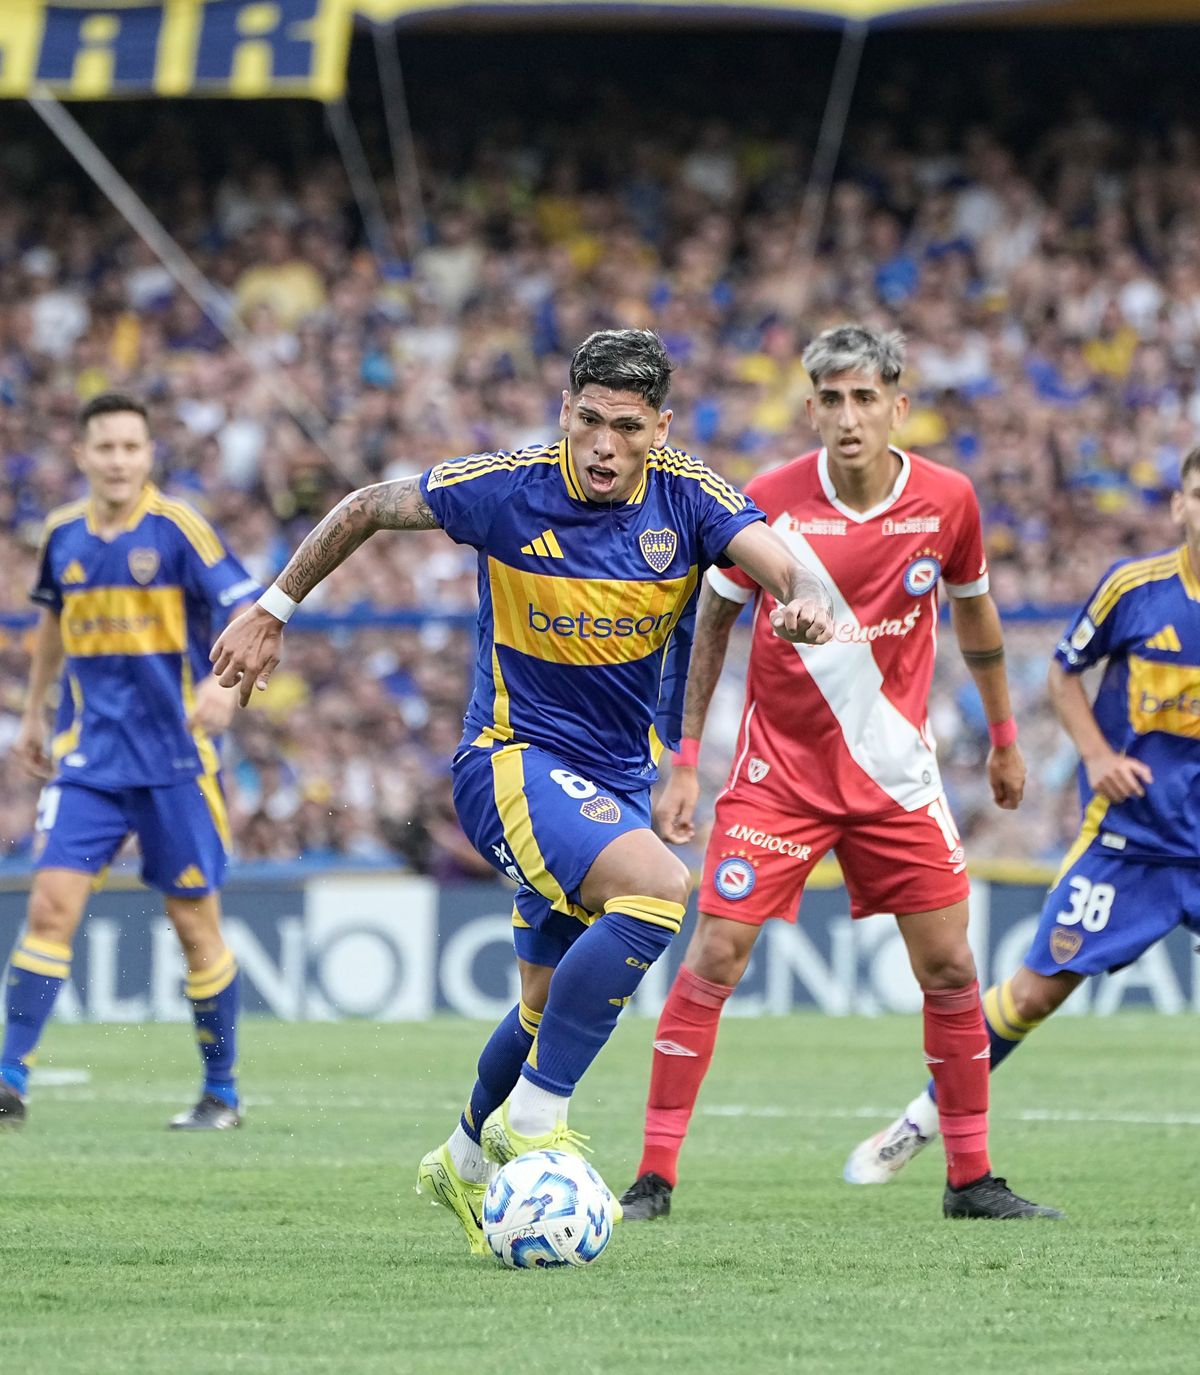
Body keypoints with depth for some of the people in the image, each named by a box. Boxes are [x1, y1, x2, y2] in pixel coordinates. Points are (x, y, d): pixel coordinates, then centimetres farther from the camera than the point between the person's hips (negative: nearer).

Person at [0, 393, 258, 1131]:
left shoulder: (178, 529, -9)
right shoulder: (64, 533, 6)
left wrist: (227, 682, -31)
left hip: (175, 758, -3)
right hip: (89, 757, 3)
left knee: (195, 920, 3)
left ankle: (222, 1091, 17)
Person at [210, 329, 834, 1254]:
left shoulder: (689, 498, -10)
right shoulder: (508, 490, -15)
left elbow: (783, 566, -25)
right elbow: (369, 508, -1)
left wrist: (808, 601, -48)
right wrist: (273, 611, 3)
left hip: (618, 780, 5)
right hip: (513, 759, -5)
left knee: (554, 1002, 14)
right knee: (659, 887, -30)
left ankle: (469, 1162, 41)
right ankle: (533, 1118, -23)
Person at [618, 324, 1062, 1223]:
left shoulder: (947, 500, -7)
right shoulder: (770, 502, -13)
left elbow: (973, 610, 12)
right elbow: (713, 622, 0)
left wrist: (1004, 737, 19)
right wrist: (686, 760, -3)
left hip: (897, 774, 2)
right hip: (778, 769, -2)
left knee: (950, 969, 1)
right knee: (713, 961, -10)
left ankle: (972, 1179, 14)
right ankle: (655, 1177, -4)